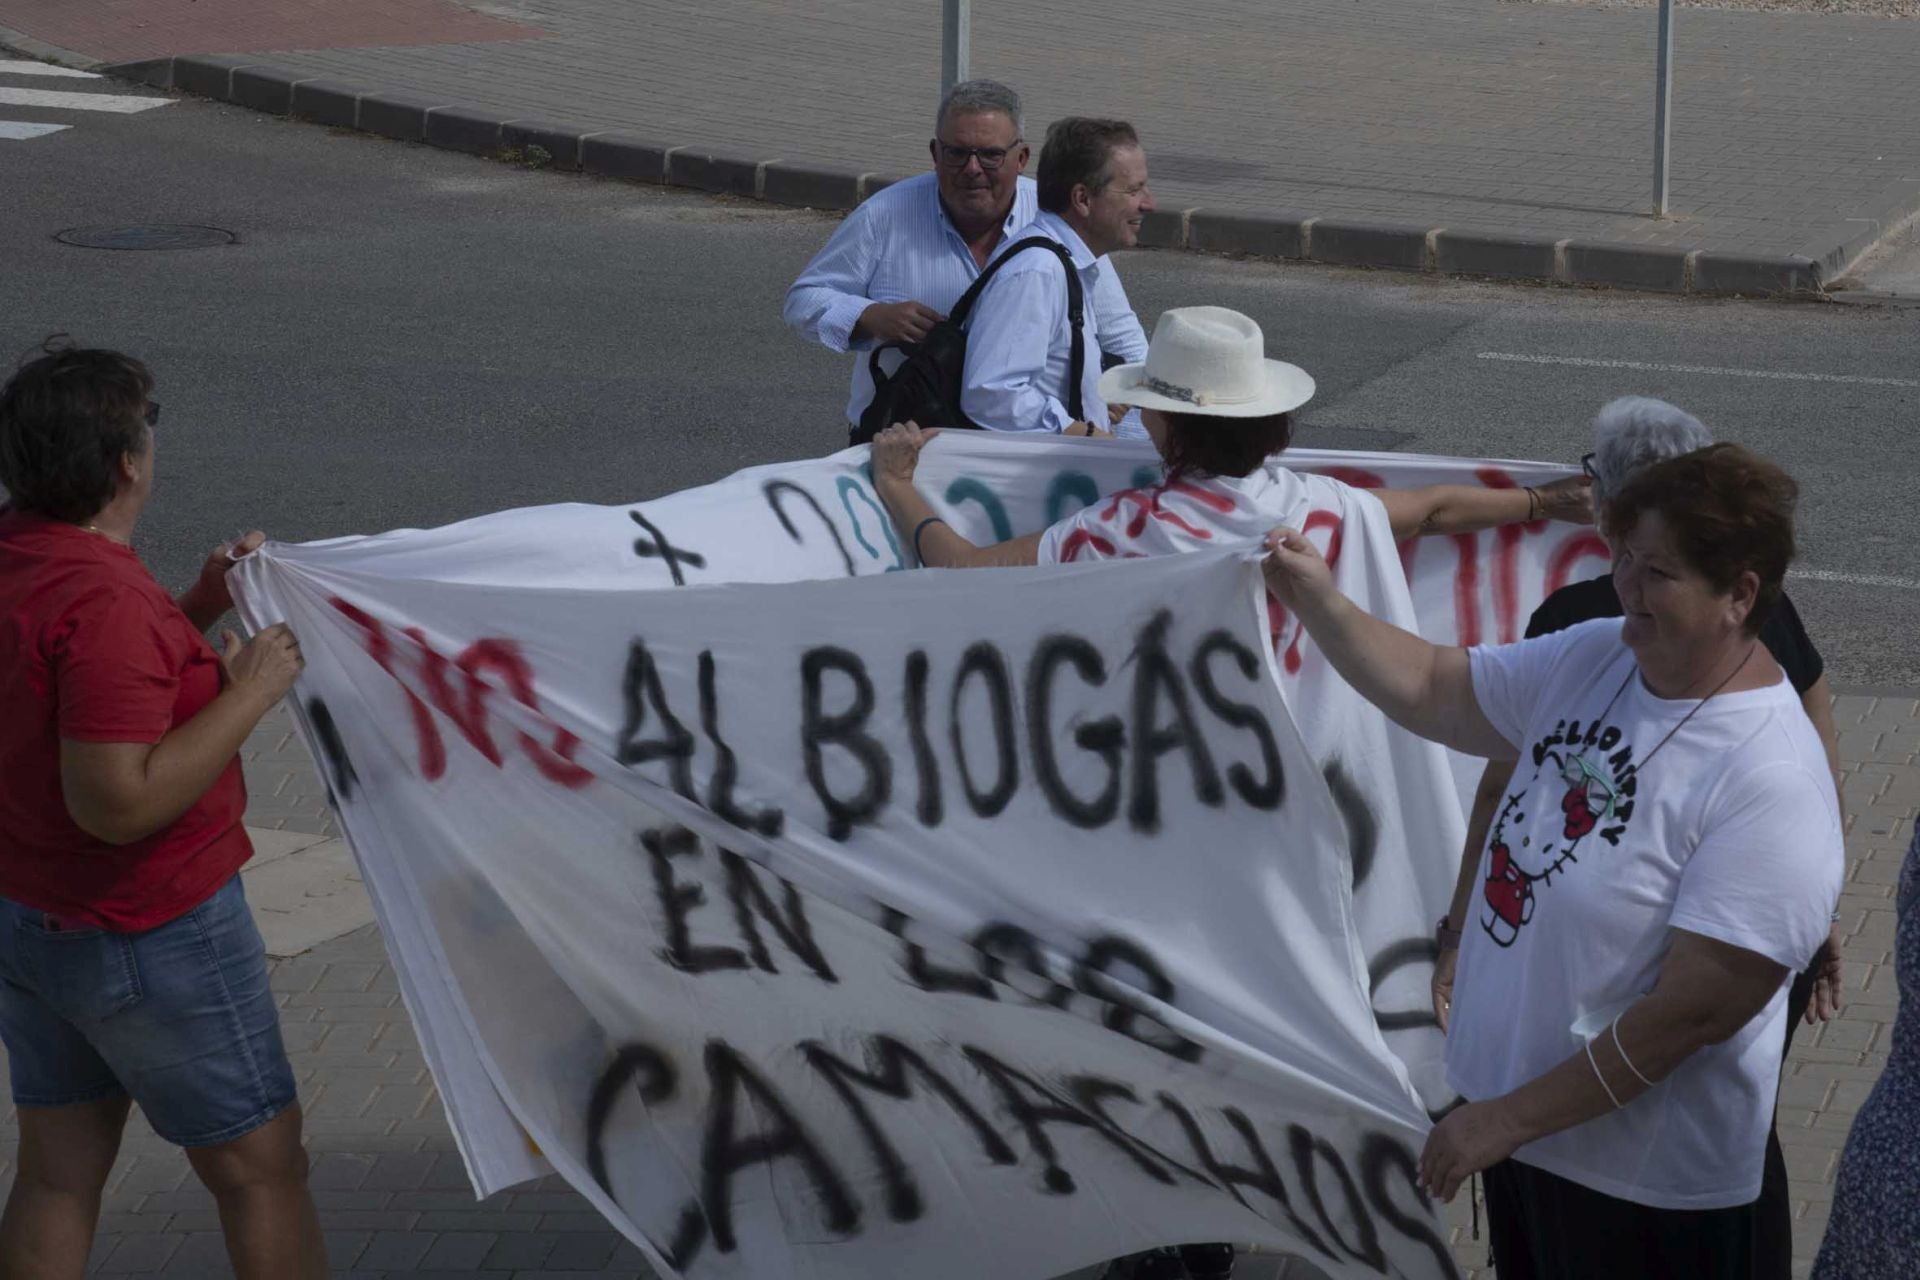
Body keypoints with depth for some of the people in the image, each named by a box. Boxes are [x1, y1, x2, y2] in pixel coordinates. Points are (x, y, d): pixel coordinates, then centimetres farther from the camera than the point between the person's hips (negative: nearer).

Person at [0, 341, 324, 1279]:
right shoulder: (105, 600, -27)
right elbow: (117, 800, -30)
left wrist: (200, 607, 8)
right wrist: (248, 692, -24)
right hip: (150, 937, -9)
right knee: (260, 1168, 5)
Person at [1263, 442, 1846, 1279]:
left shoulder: (1770, 783, -28)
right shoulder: (1595, 657, -4)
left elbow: (1694, 1012, -28)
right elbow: (1432, 693, 9)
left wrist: (1511, 1118, -22)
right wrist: (1317, 602, -7)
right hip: (1516, 1112, 7)